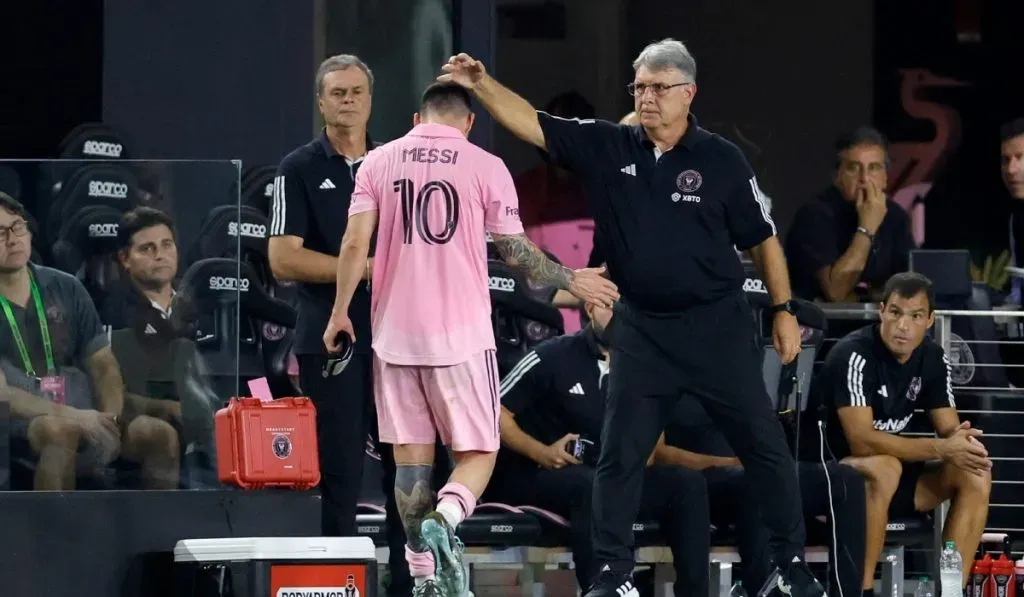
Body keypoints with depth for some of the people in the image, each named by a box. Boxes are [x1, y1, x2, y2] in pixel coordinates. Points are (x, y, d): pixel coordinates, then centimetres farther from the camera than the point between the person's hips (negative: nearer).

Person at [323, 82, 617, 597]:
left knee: (411, 457, 10)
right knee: (477, 452, 5)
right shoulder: (486, 168, -1)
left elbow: (355, 242, 0)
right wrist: (573, 282, 18)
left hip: (395, 332, 2)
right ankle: (445, 517, -26)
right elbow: (517, 251, 3)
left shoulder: (378, 162, 6)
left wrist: (340, 312, 10)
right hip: (459, 336, -2)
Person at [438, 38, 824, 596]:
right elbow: (531, 123, -7)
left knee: (764, 445, 4)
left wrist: (784, 310, 0)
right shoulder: (607, 147, -2)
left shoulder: (721, 161, -7)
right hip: (642, 328, 2)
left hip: (717, 326, -2)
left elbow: (762, 238, 1)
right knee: (619, 455, 2)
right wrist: (481, 84, -21)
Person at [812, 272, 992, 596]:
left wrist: (962, 441, -26)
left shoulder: (933, 358, 0)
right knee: (883, 468, -38)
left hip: (890, 475, 7)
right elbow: (862, 441, -30)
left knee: (975, 475, -11)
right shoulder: (854, 355, -22)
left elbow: (949, 429, 0)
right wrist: (942, 449, -33)